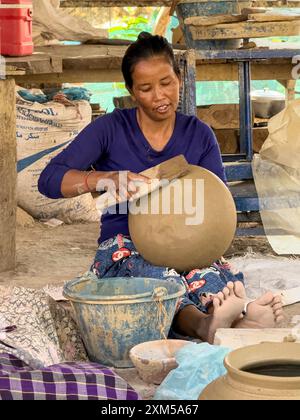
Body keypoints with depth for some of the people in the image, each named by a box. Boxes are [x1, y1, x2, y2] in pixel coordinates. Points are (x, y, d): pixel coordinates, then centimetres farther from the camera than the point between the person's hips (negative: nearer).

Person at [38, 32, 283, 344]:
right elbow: (49, 180, -8)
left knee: (214, 277, -36)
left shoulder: (199, 136, 10)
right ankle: (205, 324, -68)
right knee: (158, 276, -40)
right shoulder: (111, 129, 1)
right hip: (124, 247, -2)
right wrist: (107, 179, -26)